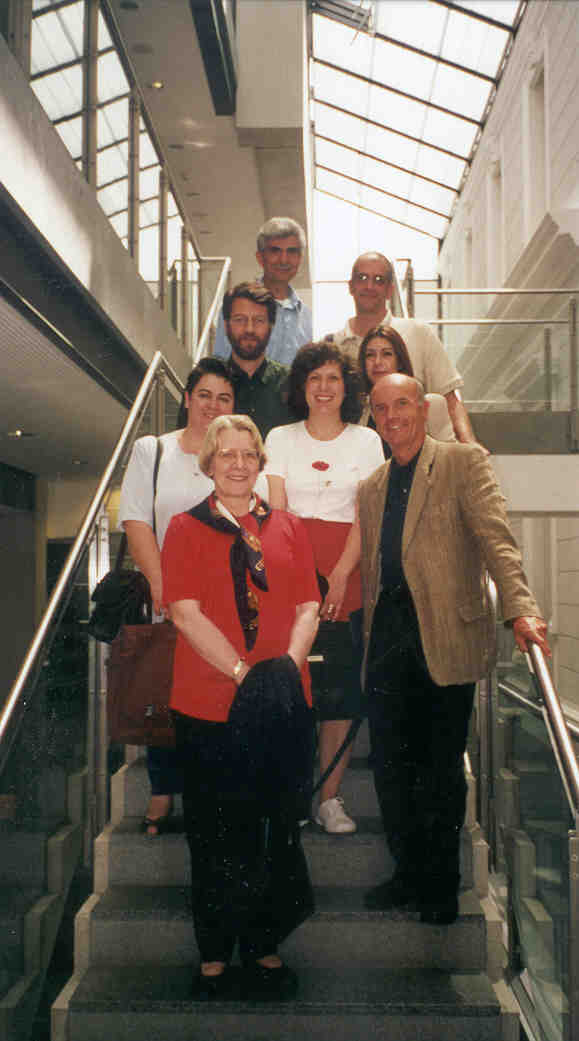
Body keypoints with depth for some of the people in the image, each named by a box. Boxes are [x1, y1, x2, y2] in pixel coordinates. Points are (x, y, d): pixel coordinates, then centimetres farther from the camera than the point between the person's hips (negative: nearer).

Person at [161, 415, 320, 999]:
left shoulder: (287, 528, 13)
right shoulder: (187, 528, 4)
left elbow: (308, 607, 7)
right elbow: (185, 611, -7)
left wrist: (288, 666, -11)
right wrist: (243, 673, -15)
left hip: (284, 701, 3)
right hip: (209, 704, -2)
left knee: (276, 829, 8)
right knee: (216, 835, 7)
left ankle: (264, 946, 25)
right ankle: (214, 957, 22)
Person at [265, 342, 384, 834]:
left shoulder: (366, 441, 9)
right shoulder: (281, 438, 10)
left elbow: (364, 518, 1)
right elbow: (275, 513, 3)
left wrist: (338, 578, -11)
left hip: (346, 571, 0)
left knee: (342, 683, -1)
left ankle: (330, 798, 8)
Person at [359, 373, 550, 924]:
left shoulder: (463, 462, 0)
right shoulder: (370, 487, 18)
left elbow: (495, 538, -12)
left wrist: (520, 608, -25)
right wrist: (369, 637, 13)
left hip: (445, 635, -5)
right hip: (388, 637, 5)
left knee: (441, 765, 5)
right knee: (390, 764, 7)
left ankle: (441, 885, 22)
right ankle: (408, 874, 25)